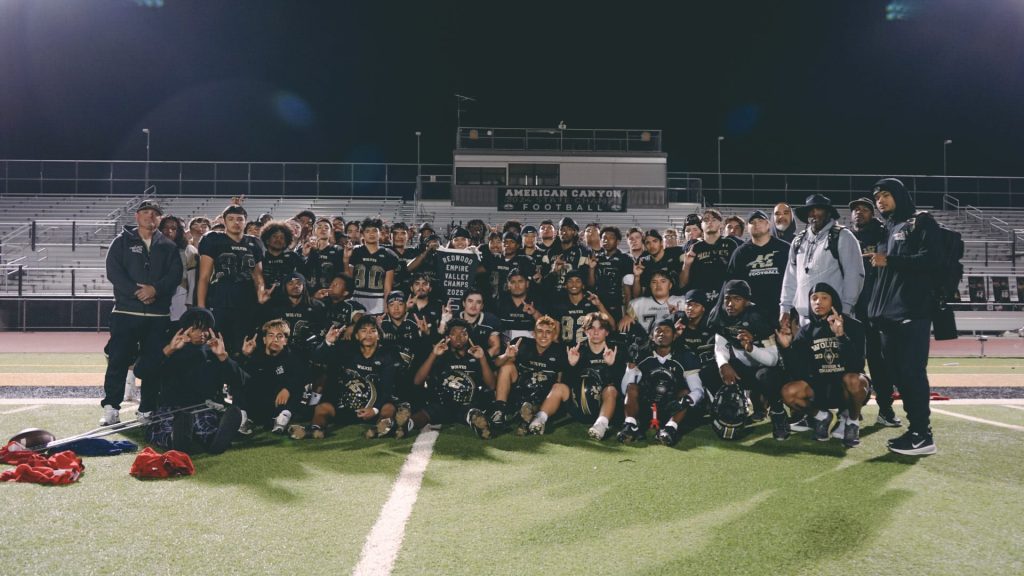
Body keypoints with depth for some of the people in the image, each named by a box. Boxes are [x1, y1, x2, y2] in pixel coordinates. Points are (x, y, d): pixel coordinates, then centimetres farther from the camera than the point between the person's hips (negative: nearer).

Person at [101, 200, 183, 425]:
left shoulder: (168, 246, 11)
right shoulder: (122, 241, 8)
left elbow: (176, 273, 0)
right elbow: (113, 271, -4)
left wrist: (155, 289, -16)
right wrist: (136, 292, -15)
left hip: (158, 314, 2)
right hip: (126, 312, -1)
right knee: (118, 361, -3)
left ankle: (148, 410, 12)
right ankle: (111, 409, 3)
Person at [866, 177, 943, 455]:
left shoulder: (921, 222, 1)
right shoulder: (886, 230, 22)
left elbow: (933, 260, -13)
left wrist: (890, 261, -14)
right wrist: (876, 307, 13)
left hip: (913, 312, -8)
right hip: (889, 313, 8)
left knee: (912, 372, -9)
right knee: (896, 371, 6)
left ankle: (923, 435, -5)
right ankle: (915, 428, 13)